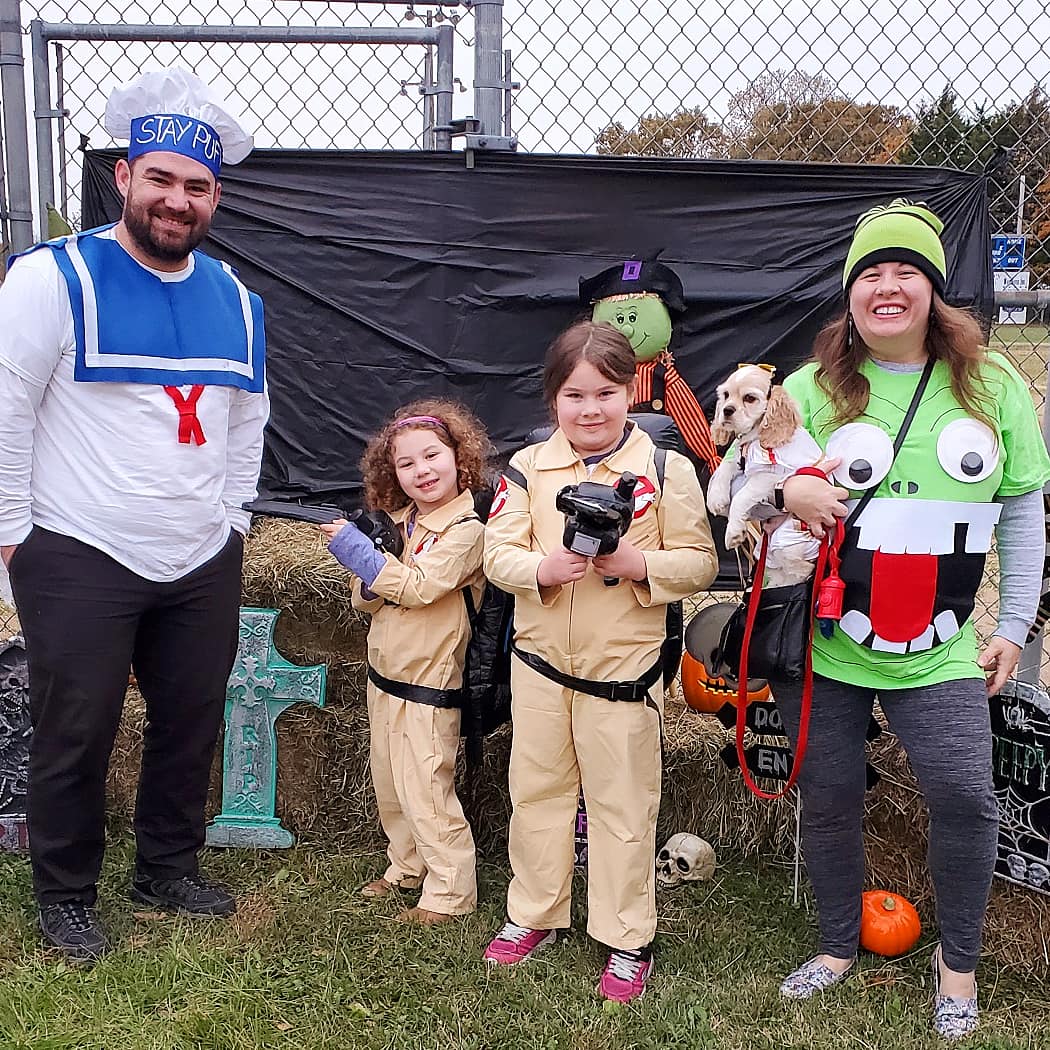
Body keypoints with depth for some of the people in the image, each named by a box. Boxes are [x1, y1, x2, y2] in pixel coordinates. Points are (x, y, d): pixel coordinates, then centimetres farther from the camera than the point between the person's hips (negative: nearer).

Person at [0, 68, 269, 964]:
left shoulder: (234, 299, 8)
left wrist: (230, 517, 13)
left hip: (204, 564, 5)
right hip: (81, 562, -5)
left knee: (191, 723, 15)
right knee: (75, 734, 6)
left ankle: (168, 867, 35)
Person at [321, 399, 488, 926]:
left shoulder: (466, 530, -16)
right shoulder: (399, 522, 7)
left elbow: (418, 587, -26)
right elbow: (365, 600, 10)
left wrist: (354, 547, -21)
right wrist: (369, 586, -15)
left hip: (428, 683, -8)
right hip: (384, 673, 8)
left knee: (425, 790, -2)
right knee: (390, 784, 18)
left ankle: (450, 892, 11)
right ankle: (406, 868, 36)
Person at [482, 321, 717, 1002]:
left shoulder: (666, 471, -7)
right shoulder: (528, 468, -1)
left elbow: (699, 562, -6)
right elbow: (498, 553, -4)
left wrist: (639, 564, -22)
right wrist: (543, 568, -23)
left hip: (624, 665, -3)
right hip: (540, 660, 3)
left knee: (623, 803, 7)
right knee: (537, 790, 15)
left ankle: (628, 939, 22)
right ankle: (536, 915, 34)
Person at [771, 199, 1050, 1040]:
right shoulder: (809, 388, -1)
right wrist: (787, 490, -21)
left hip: (939, 650, 0)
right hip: (821, 642, 1)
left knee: (965, 795, -8)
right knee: (828, 798, 9)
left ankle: (958, 961, 19)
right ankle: (838, 946, 32)